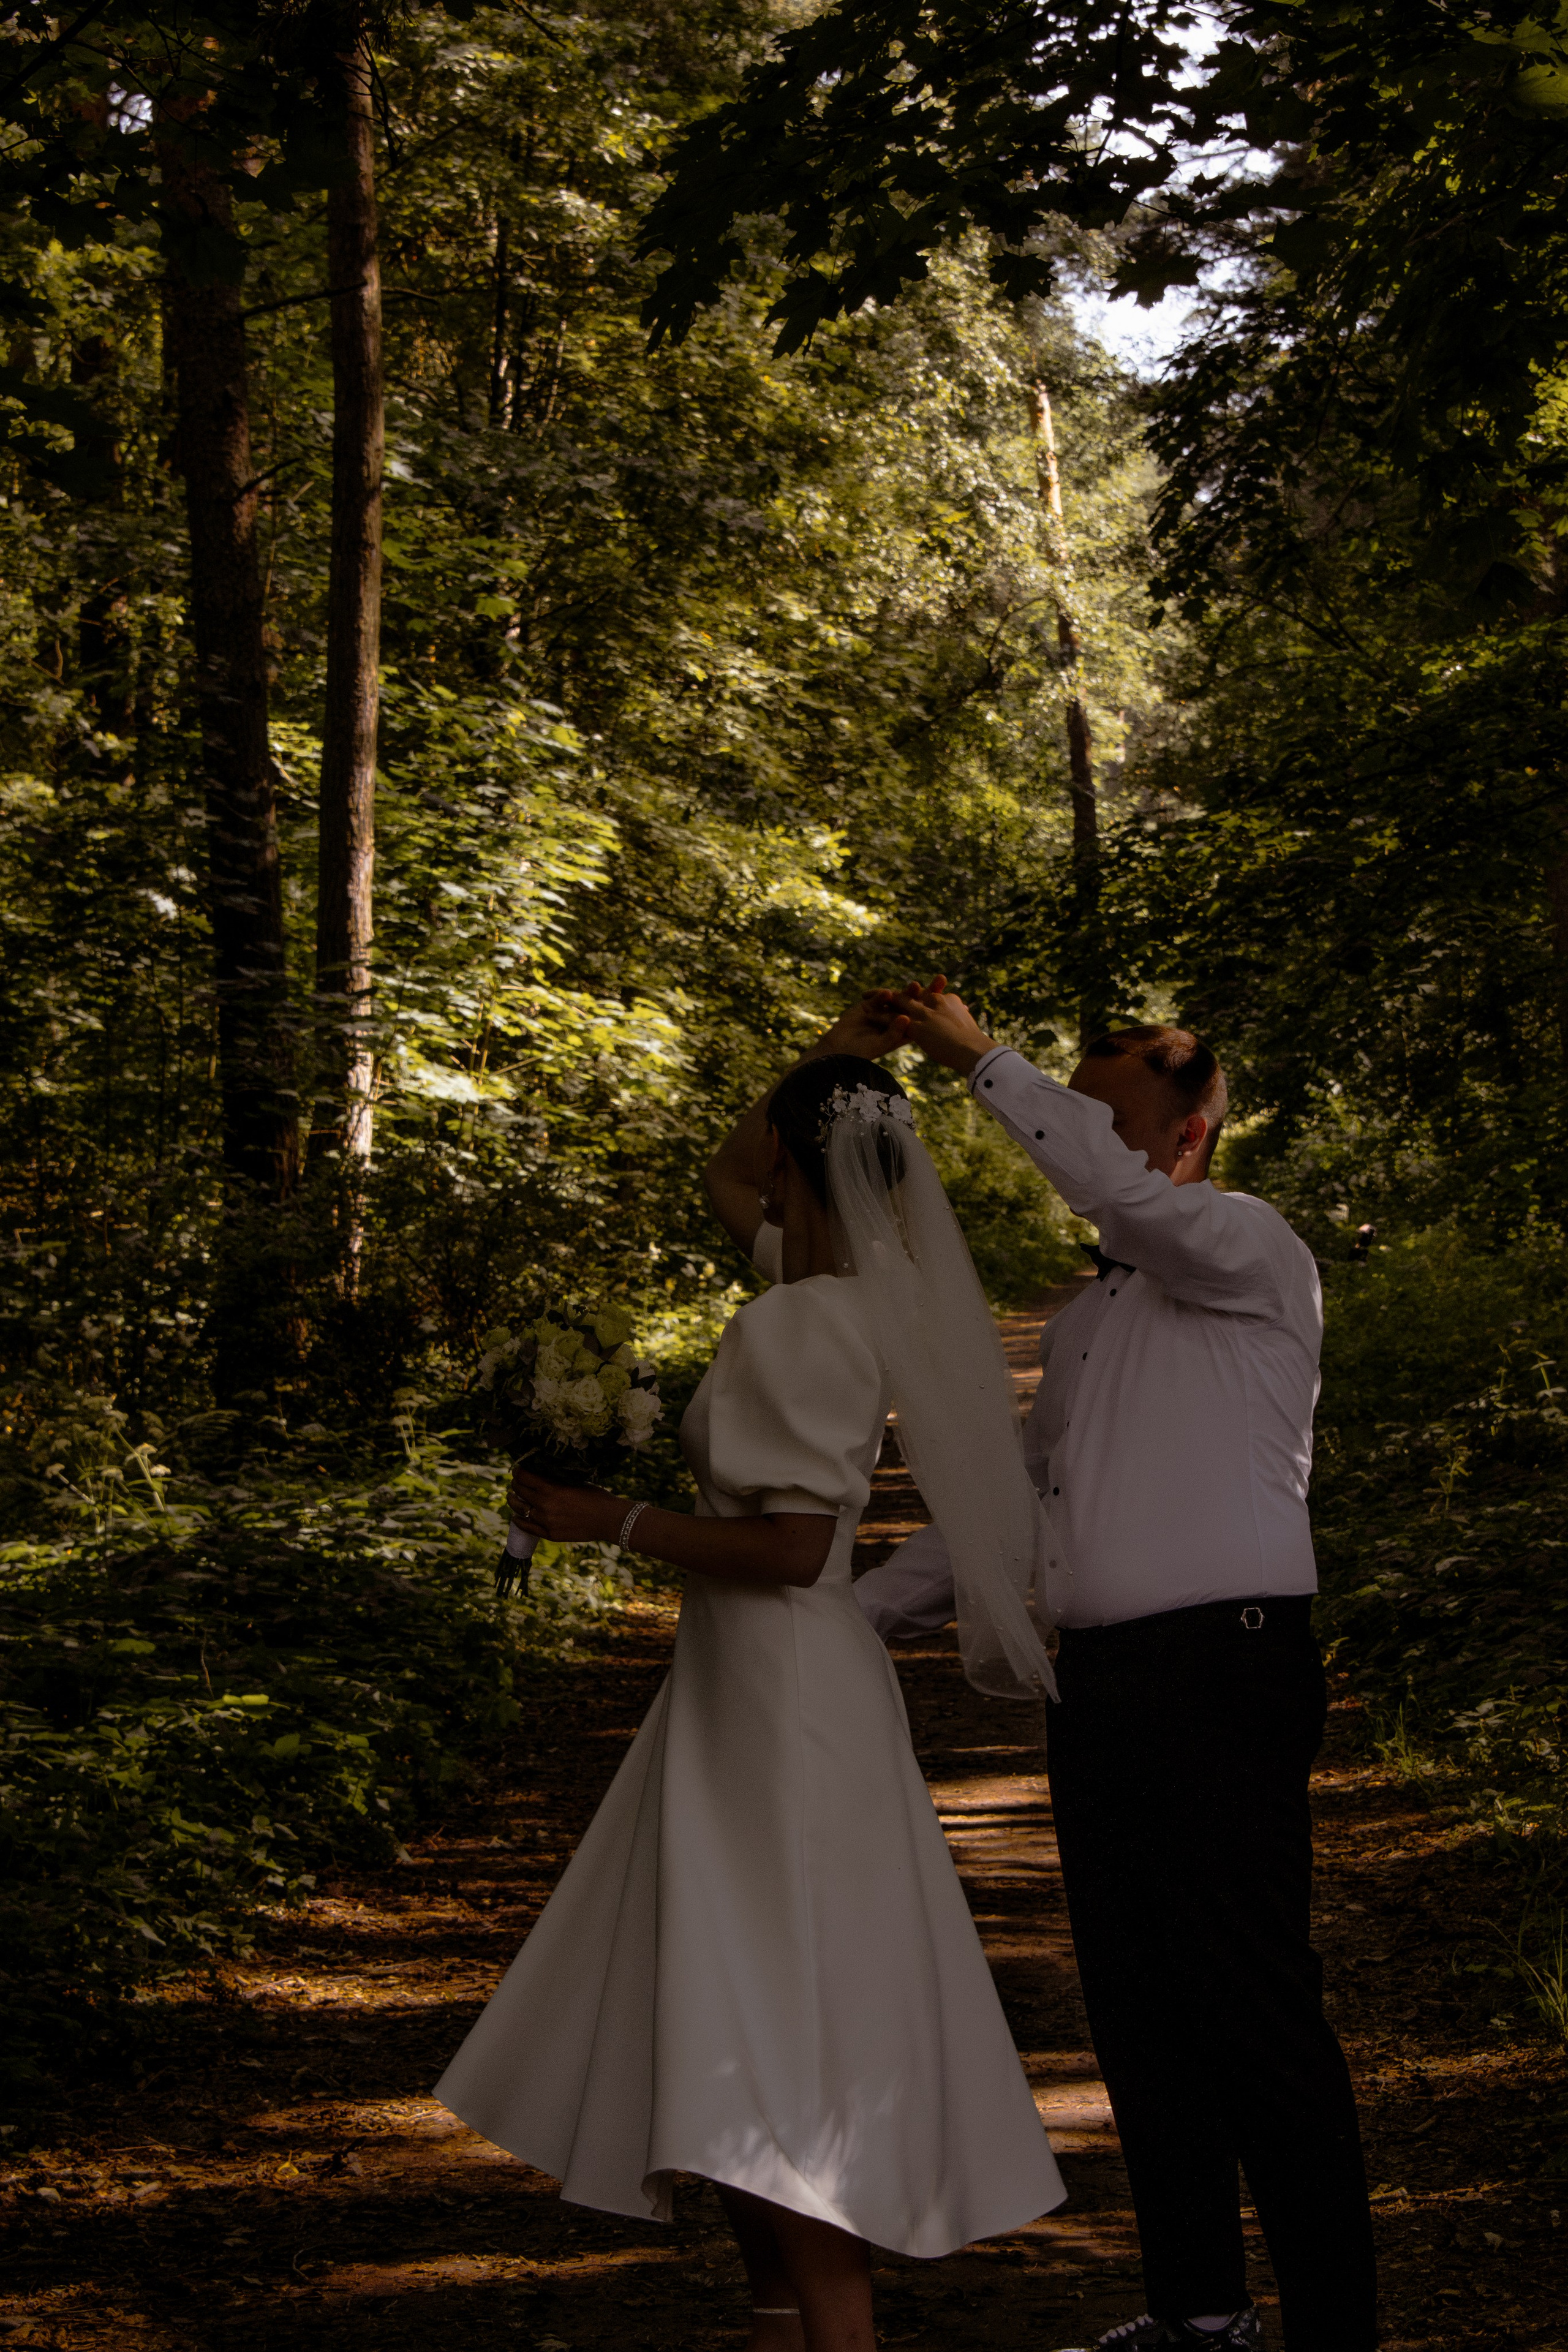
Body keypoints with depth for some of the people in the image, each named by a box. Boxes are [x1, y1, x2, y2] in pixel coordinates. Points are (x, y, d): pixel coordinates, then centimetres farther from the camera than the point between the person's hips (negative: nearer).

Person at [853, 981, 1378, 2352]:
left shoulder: (1253, 1252, -2)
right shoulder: (1088, 1315, 22)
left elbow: (1127, 1196, -24)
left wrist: (984, 1063, -20)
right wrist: (864, 1610, 24)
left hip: (1223, 1673, -8)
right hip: (1100, 1678, 8)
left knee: (1256, 2009, -9)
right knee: (1137, 2006, 11)